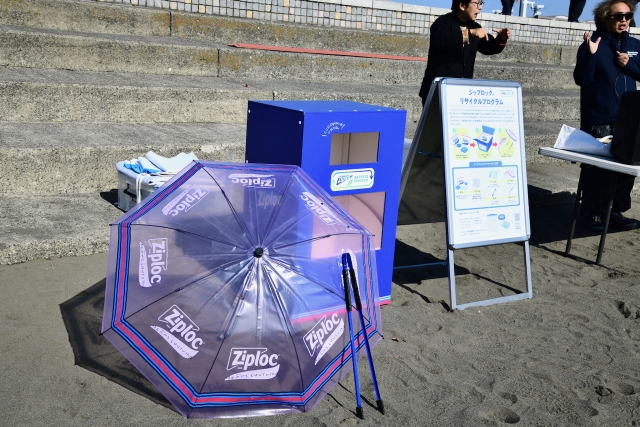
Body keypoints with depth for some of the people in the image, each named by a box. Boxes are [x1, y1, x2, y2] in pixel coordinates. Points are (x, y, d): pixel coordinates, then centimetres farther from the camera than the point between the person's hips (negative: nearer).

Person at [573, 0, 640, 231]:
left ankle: (616, 212, 18)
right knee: (596, 168, -1)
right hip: (598, 119, -5)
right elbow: (581, 79, -11)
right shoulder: (593, 43, -5)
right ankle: (592, 213, 8)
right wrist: (590, 54, -24)